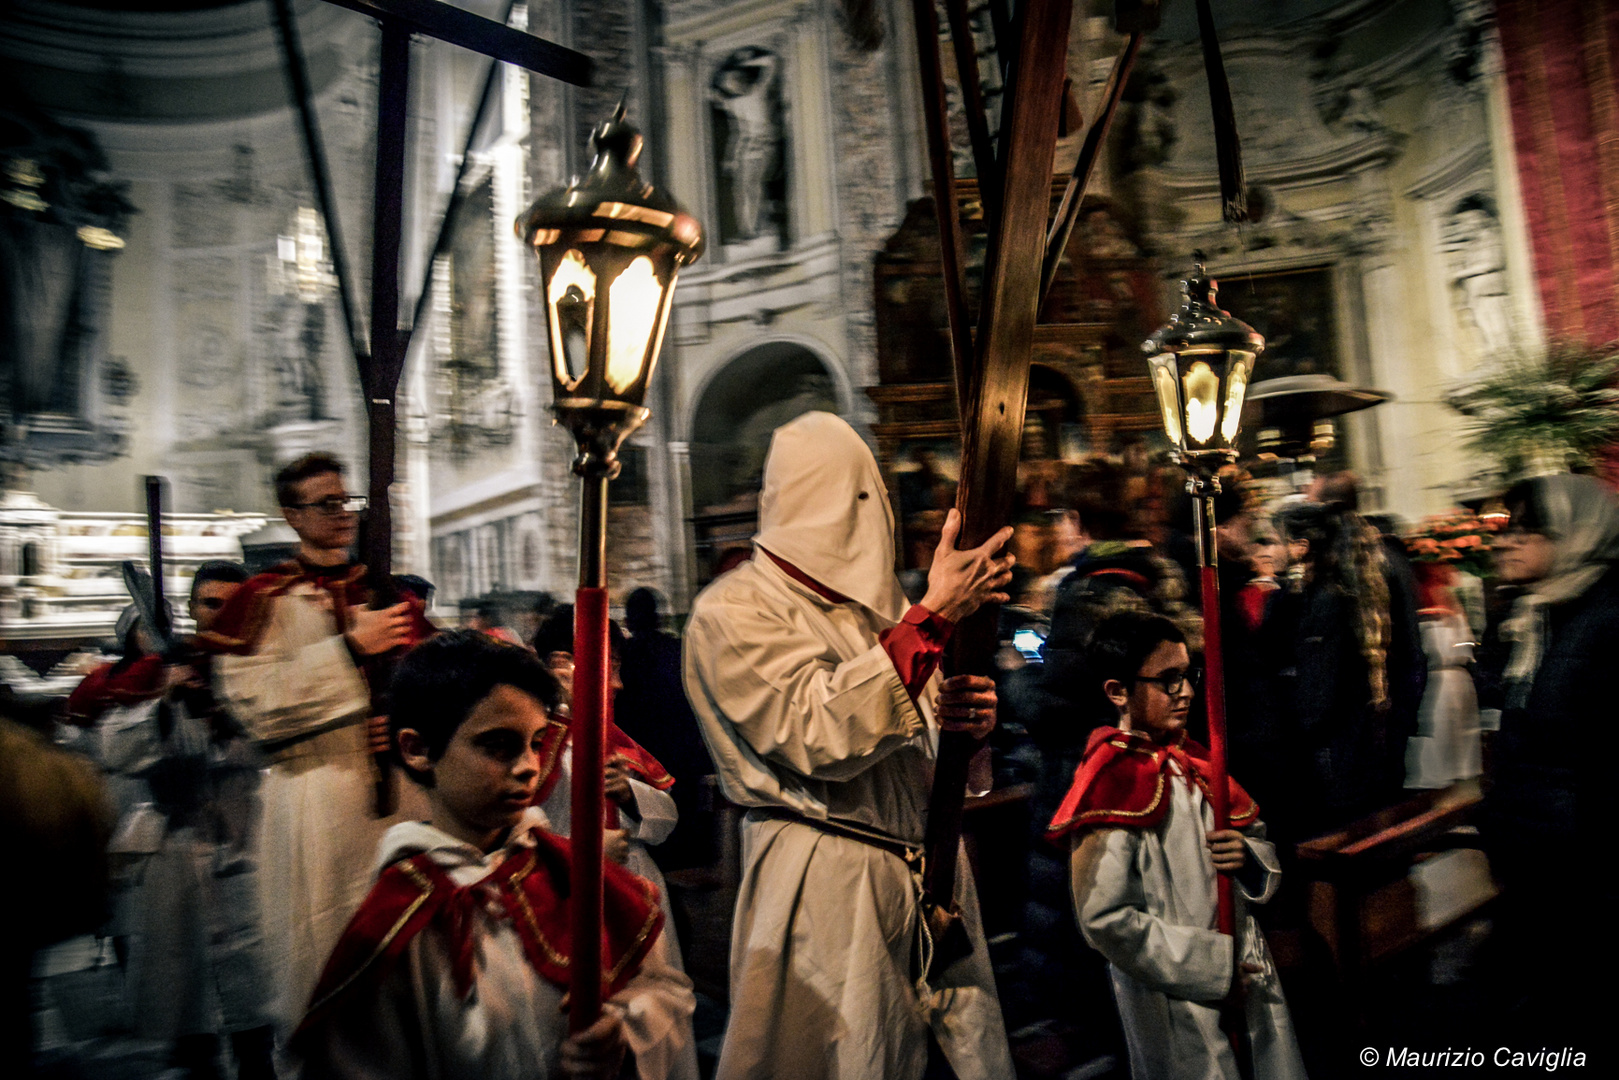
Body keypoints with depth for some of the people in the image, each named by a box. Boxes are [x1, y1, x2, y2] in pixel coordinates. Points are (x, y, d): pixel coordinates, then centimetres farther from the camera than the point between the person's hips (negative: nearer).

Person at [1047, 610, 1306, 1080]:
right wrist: (1213, 964, -17)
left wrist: (1248, 856, -11)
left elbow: (1266, 858, 12)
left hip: (1249, 980, 7)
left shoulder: (1197, 763, 6)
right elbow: (1105, 918, -21)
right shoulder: (1113, 785, -17)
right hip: (1178, 1007, -7)